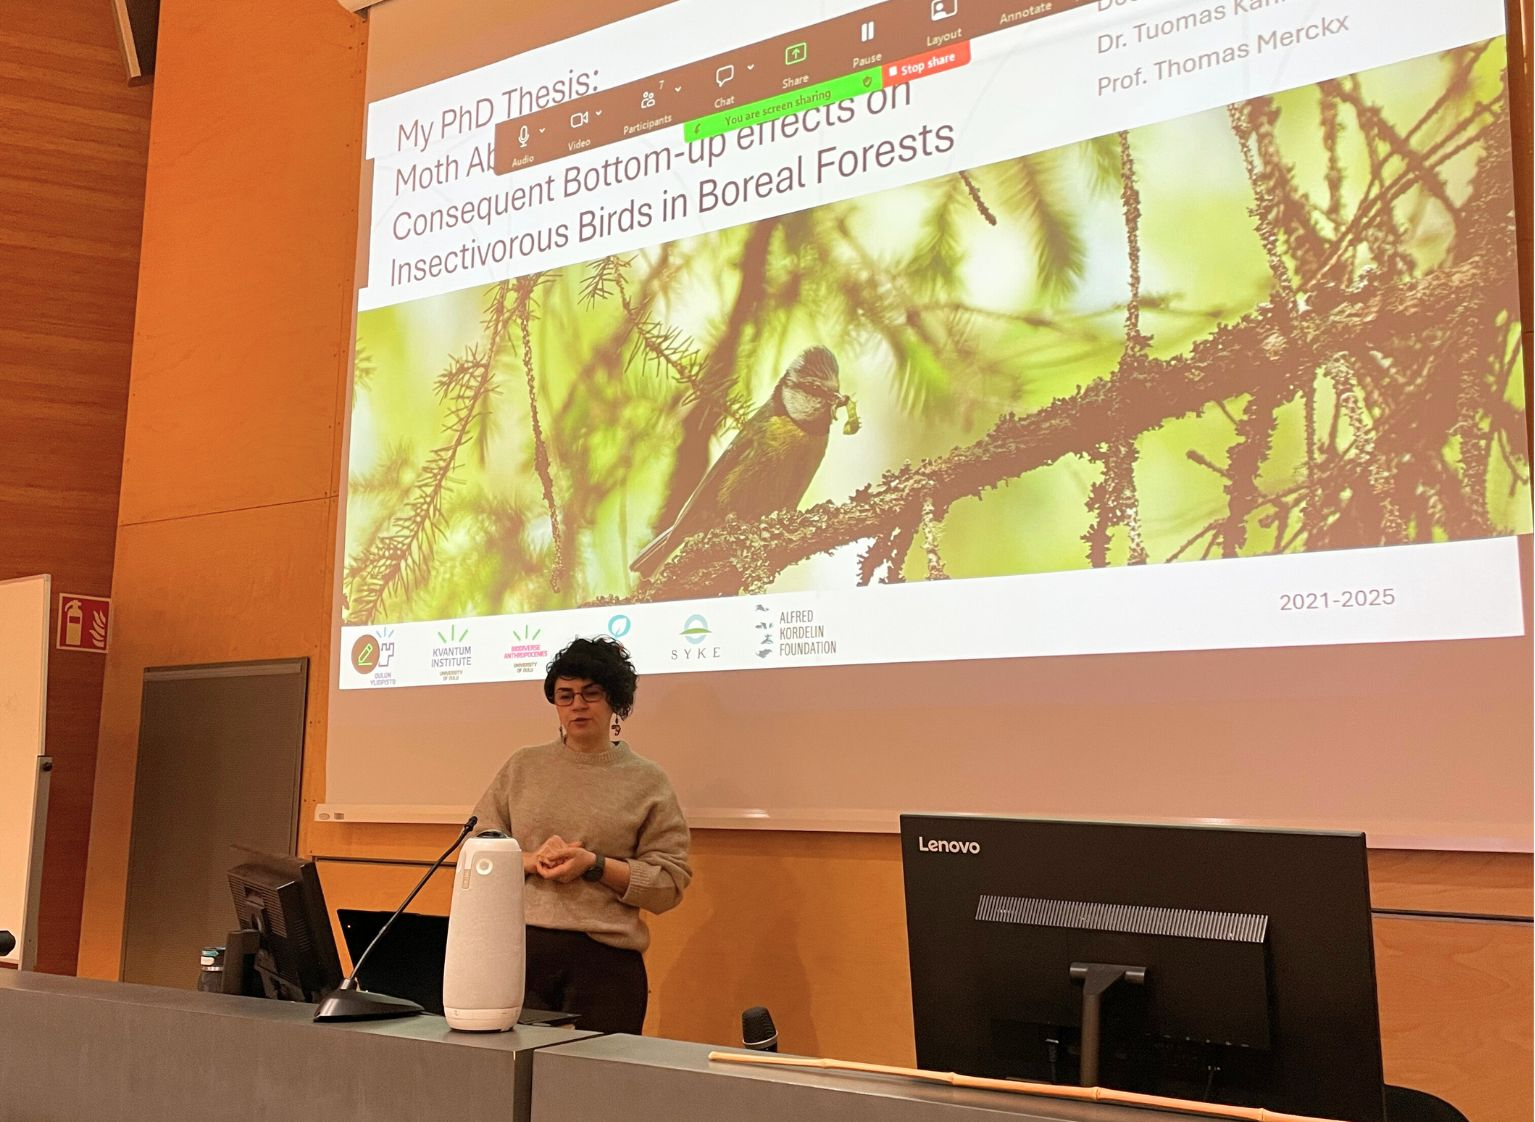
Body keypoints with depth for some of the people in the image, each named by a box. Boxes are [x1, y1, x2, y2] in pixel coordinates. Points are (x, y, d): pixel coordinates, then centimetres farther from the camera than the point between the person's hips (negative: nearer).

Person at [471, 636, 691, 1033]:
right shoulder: (523, 767, 12)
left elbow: (669, 884, 0)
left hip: (605, 958, -1)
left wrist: (594, 864, -12)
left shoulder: (648, 782, 4)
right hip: (519, 948, 2)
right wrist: (530, 860, -8)